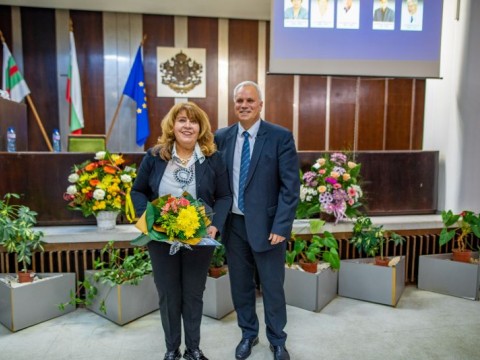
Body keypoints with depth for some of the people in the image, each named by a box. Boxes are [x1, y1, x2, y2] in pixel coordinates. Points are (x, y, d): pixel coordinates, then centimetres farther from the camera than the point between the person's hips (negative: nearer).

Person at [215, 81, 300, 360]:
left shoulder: (281, 137, -8)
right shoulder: (222, 137, 3)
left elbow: (290, 187, -11)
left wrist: (281, 227, -16)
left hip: (266, 224, -3)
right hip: (234, 223, 4)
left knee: (272, 287, 12)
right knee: (240, 285, 17)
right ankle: (248, 334, 41)